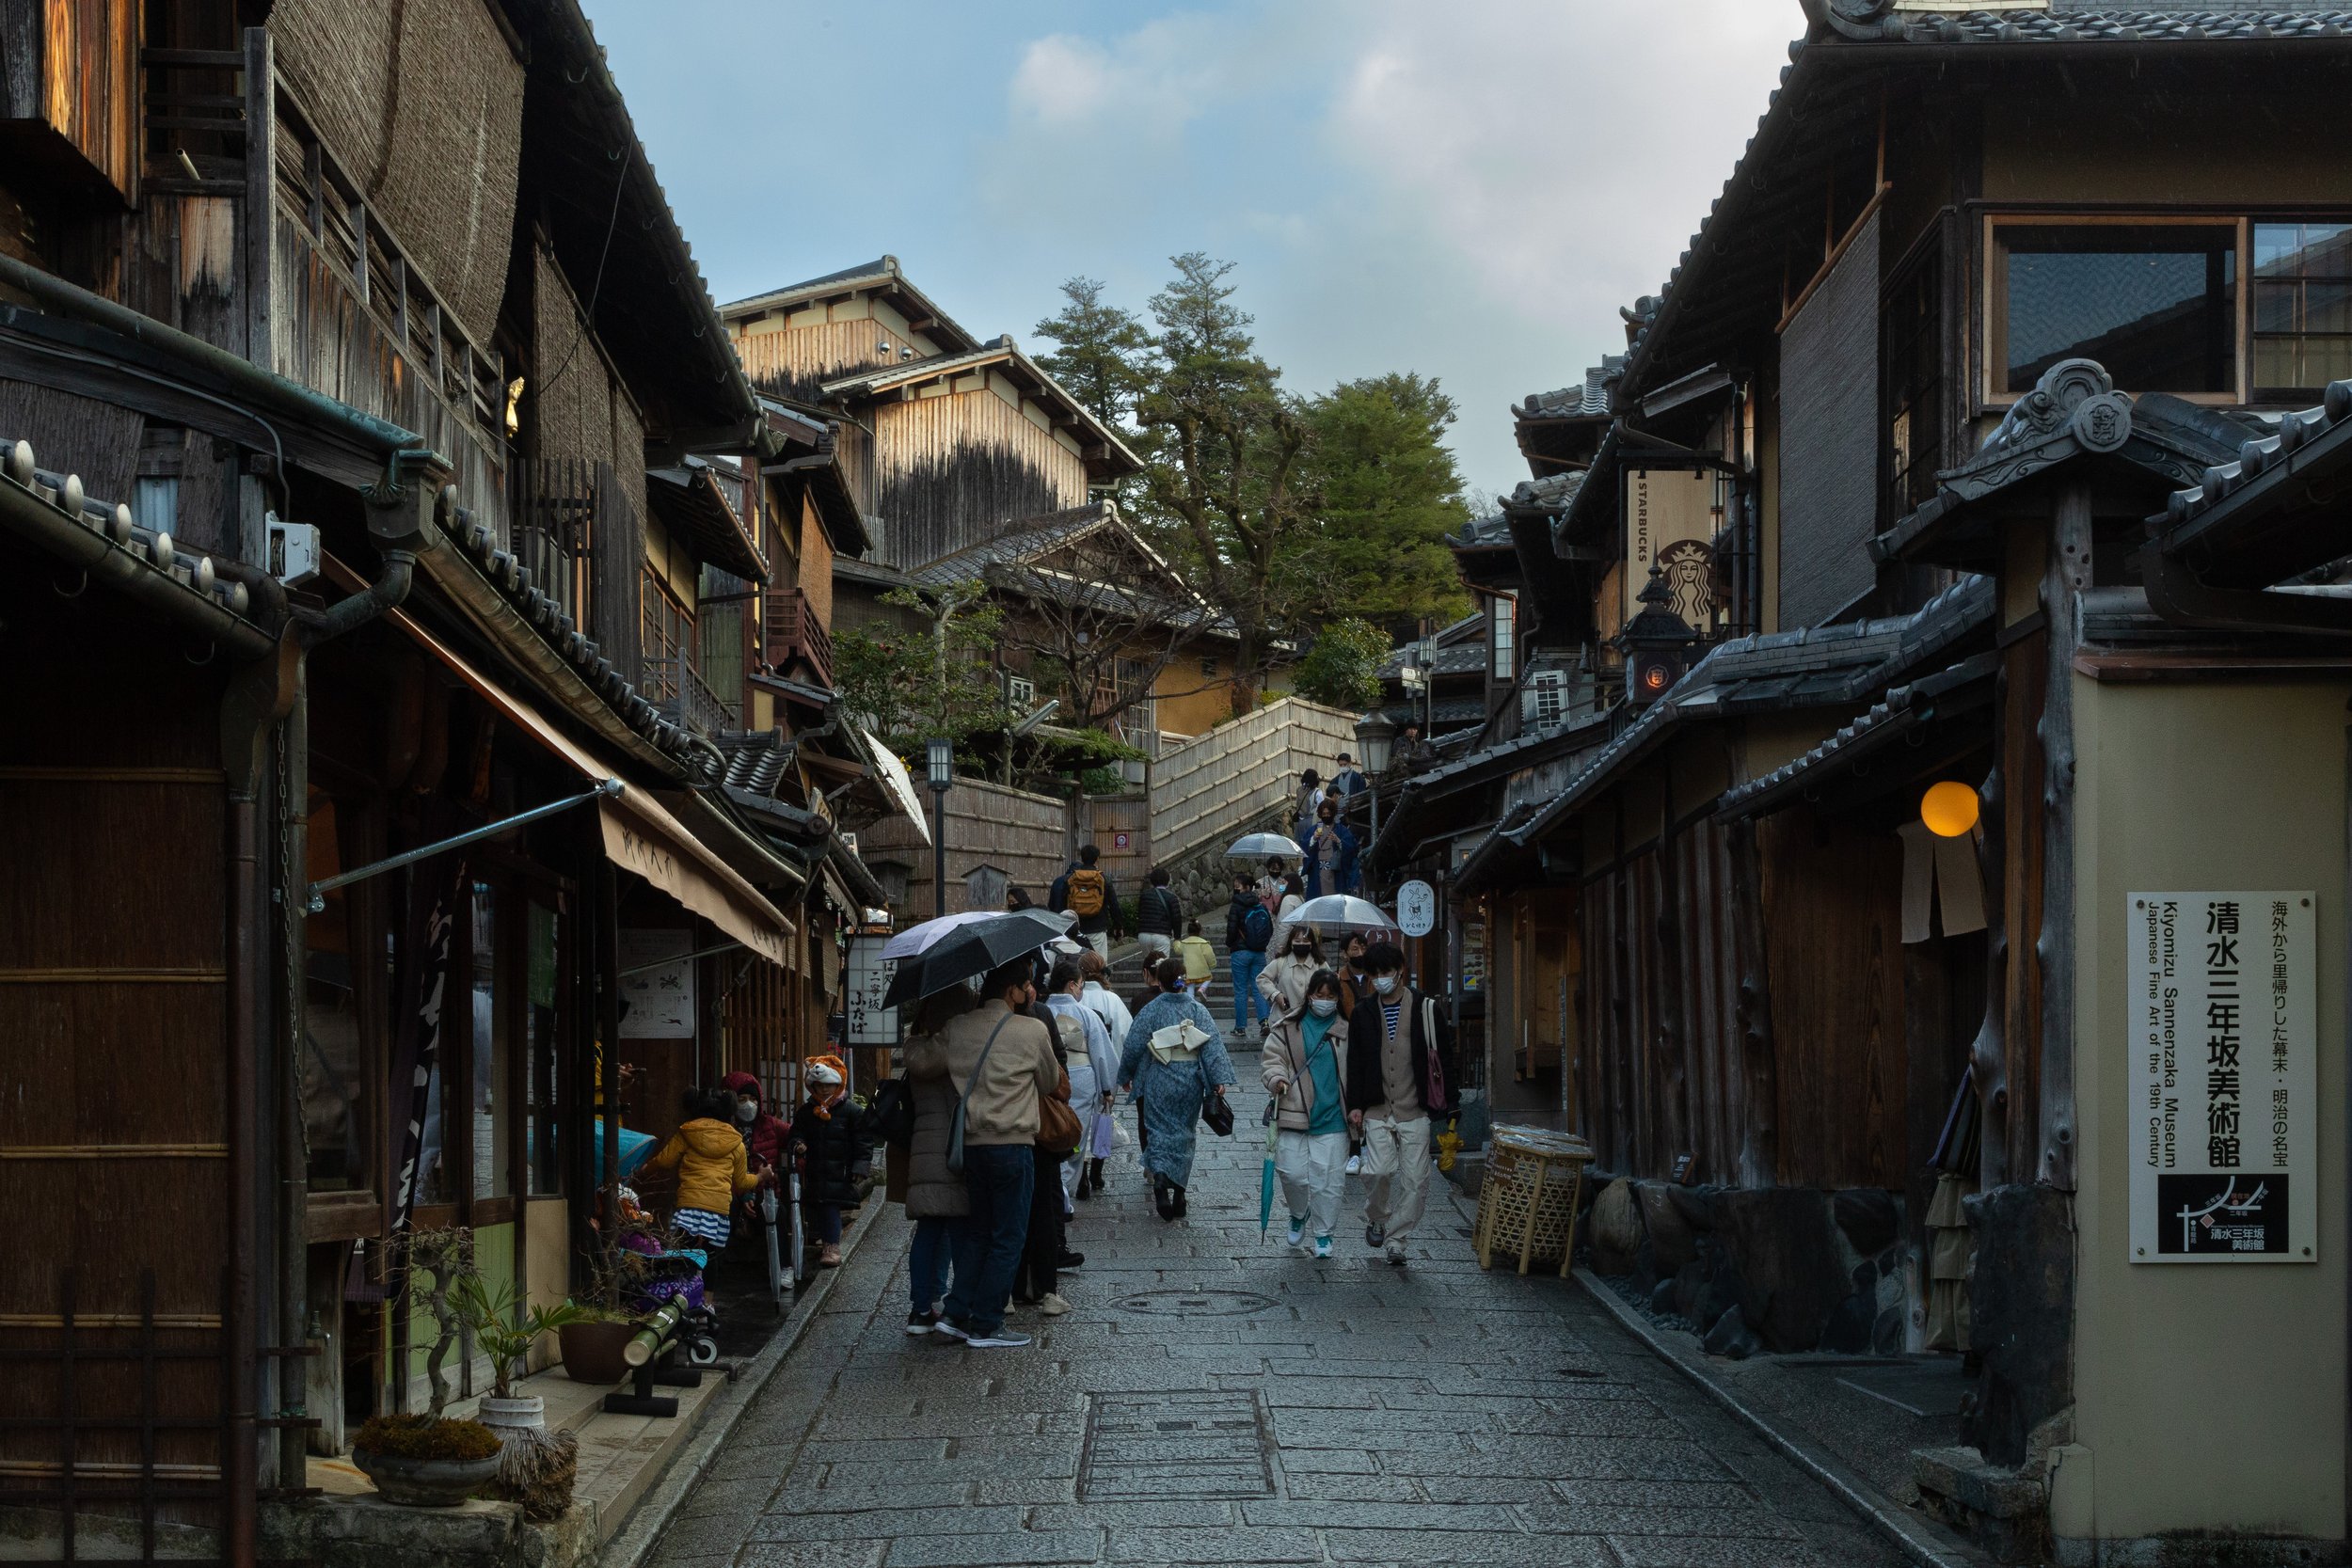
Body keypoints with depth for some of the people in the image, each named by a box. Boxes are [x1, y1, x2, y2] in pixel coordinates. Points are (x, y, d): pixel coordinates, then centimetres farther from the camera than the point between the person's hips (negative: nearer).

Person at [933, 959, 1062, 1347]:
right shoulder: (1033, 1031, -5)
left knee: (976, 1230, 18)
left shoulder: (955, 1028, 6)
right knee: (1008, 1238, 3)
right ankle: (986, 1326, 3)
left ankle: (957, 1314, 10)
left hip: (967, 1142, 5)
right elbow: (1050, 1082, 10)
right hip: (1011, 1144, -5)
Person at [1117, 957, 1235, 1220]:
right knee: (1184, 1132, 13)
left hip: (1158, 1082, -2)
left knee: (1160, 1130, 2)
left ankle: (1160, 1175, -26)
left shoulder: (1151, 1010, -6)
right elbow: (1213, 1044, -9)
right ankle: (1178, 1194, 15)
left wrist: (1126, 1076, 12)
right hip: (1191, 1081, 2)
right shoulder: (1198, 1010, -1)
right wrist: (1220, 1078, -13)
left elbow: (1133, 1047, -2)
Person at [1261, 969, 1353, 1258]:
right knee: (1293, 1174, -3)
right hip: (1294, 1115, 0)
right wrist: (1277, 1079, -21)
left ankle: (1324, 1233, 16)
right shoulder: (1287, 1029, 2)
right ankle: (1299, 1214, 28)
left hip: (1331, 1118, 1)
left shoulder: (1345, 1032, 6)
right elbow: (1271, 1059, 1)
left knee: (1328, 1180, 0)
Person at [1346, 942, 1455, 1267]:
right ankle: (1376, 1219, 15)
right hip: (1377, 1111, 1)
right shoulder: (1365, 1014, 7)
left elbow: (1443, 1057, 4)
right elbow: (1355, 1063, 11)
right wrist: (1355, 1105, 3)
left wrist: (1446, 1104, 0)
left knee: (1415, 1181, -4)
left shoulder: (1424, 1010, 2)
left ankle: (1395, 1238, 10)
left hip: (1414, 1112, -1)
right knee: (1381, 1170, -12)